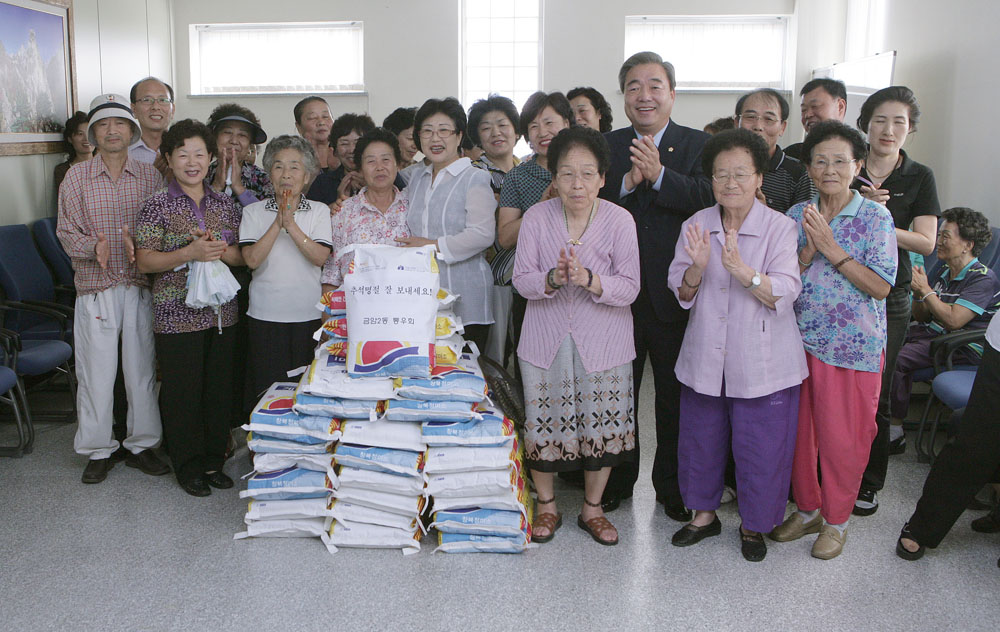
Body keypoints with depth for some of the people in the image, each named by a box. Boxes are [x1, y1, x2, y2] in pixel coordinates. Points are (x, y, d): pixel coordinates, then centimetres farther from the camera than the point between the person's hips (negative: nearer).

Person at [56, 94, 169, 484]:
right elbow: (66, 231, 1)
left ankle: (142, 445, 22)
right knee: (95, 371, 3)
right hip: (95, 287, -1)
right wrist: (94, 247, -19)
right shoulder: (77, 177, 3)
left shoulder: (150, 176, 6)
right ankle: (98, 451, 17)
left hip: (141, 286, 1)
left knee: (142, 368, 7)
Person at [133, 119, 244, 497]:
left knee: (220, 388, 10)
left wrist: (222, 250, -11)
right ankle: (188, 466, 18)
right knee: (182, 391, 3)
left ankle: (213, 461, 25)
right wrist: (190, 253, -21)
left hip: (222, 312, 4)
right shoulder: (157, 206, -4)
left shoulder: (225, 205, 8)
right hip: (177, 314, -4)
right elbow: (145, 262, -9)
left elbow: (244, 256, 11)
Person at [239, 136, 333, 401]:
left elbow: (320, 257, -9)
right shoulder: (254, 212, 5)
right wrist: (278, 223, -14)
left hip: (309, 315, 0)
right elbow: (252, 259, -8)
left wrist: (291, 225, -17)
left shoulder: (319, 211, 5)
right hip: (265, 316, 0)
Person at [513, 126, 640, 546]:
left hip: (602, 344, 0)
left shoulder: (619, 220, -7)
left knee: (601, 427, 8)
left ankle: (592, 509, 30)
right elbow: (521, 279, -6)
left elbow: (629, 287, -11)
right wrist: (553, 279, -26)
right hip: (546, 341, 1)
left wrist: (588, 279, -28)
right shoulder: (536, 217, -4)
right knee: (543, 424, 7)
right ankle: (546, 506, 31)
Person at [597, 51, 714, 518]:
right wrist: (627, 183, -22)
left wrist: (659, 175, -27)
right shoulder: (606, 146, 5)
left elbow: (709, 199, -17)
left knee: (677, 396, 11)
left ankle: (672, 486, 29)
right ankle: (616, 480, 31)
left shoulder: (699, 145, 0)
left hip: (675, 295, -1)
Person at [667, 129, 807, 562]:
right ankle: (704, 514, 37)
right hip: (705, 359, 4)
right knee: (700, 440, 15)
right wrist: (697, 266, -21)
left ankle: (754, 524, 29)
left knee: (761, 446, 6)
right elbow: (682, 294, 0)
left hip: (763, 363, -3)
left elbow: (784, 294, -18)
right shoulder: (696, 226, 2)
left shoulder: (780, 227, -8)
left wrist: (742, 269, -34)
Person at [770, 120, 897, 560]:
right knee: (798, 431, 12)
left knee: (843, 437, 5)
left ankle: (835, 520, 25)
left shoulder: (875, 218, -5)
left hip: (853, 348, -3)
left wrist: (832, 249, -19)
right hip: (799, 340, 4)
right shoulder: (797, 216, 5)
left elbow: (882, 286, -12)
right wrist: (808, 251, -16)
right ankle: (807, 509, 33)